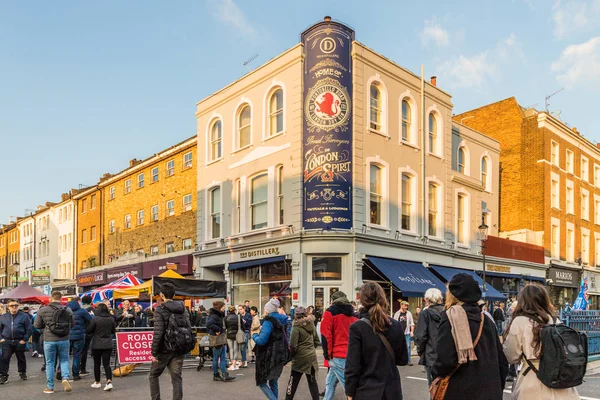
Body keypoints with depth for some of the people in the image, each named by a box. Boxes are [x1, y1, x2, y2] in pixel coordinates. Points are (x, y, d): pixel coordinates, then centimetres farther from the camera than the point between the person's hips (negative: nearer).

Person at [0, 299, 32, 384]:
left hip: (20, 342, -1)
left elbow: (29, 329, -2)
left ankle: (22, 373, 27)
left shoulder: (24, 316, -2)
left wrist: (25, 339, -8)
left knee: (21, 358, 11)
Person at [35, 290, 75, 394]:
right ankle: (65, 378, -5)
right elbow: (72, 324, 6)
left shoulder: (43, 310, -8)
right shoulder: (68, 310, -5)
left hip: (49, 340, -1)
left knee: (50, 363, 11)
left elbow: (37, 325, 1)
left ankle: (50, 387, 18)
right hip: (64, 340, 1)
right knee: (64, 360, 17)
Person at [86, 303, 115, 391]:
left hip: (97, 344, -2)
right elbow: (113, 331, 9)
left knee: (97, 364, 13)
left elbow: (88, 331, -7)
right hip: (108, 344, 2)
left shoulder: (95, 319, -14)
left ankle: (97, 382, 26)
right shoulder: (111, 319, -2)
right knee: (106, 363, 4)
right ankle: (109, 382, -11)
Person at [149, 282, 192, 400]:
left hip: (164, 350, -4)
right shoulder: (182, 308, 5)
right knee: (176, 378, 8)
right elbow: (189, 328, 7)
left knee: (153, 375, 16)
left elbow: (158, 333, -18)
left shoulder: (160, 310, -12)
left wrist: (154, 352, -12)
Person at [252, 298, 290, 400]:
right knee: (273, 381, 18)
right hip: (280, 355, 8)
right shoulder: (281, 321, 9)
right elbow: (284, 339, 19)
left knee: (261, 381, 3)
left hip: (269, 357, -8)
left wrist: (254, 336, -1)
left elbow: (261, 340, -19)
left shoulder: (268, 322, -15)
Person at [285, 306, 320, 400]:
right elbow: (317, 341, 11)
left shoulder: (297, 327, -13)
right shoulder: (311, 324, 3)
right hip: (311, 356, 5)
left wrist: (292, 355, 1)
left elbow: (293, 345, -15)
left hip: (300, 357, -5)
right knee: (312, 381, 10)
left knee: (293, 381, 8)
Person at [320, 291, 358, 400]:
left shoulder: (330, 312, 0)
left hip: (338, 356, -6)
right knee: (330, 382, 18)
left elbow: (325, 335, -7)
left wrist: (328, 354, -3)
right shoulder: (353, 314, 17)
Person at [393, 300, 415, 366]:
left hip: (407, 333, 0)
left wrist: (412, 331, -4)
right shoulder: (397, 314, 3)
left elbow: (412, 323, 5)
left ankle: (408, 361, 3)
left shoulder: (409, 313, 4)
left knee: (408, 346, -3)